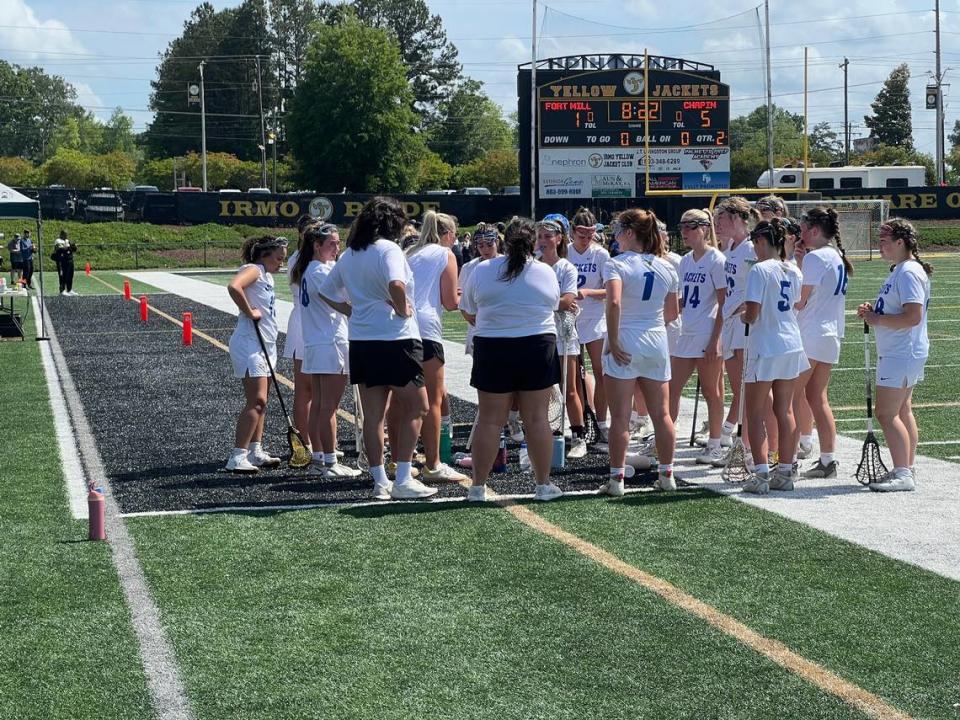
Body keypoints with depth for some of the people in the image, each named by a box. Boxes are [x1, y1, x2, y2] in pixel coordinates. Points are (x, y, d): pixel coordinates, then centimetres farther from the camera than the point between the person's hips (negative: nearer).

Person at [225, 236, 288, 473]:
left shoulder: (267, 275, 18)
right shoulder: (253, 270, -12)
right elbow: (234, 286, -32)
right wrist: (249, 311, -23)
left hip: (265, 346, 10)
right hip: (249, 344, -10)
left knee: (260, 402, 11)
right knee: (257, 401, -13)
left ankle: (255, 451, 16)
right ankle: (237, 457, -14)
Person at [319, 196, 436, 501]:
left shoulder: (349, 255, 12)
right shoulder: (388, 249, -11)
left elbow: (326, 292, 19)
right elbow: (396, 285, -29)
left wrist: (353, 312, 14)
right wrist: (402, 310, -13)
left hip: (360, 340, 7)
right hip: (395, 338, -7)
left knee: (373, 413, 9)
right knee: (415, 408, 3)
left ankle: (380, 481, 11)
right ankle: (403, 481, -1)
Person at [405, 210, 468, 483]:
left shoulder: (410, 253, 22)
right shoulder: (445, 255, 4)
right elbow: (450, 302, -2)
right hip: (425, 328, -7)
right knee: (433, 399, -3)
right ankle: (433, 465, -4)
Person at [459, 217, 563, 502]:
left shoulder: (481, 270, -2)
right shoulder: (545, 272, -1)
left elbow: (469, 313, 5)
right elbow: (554, 305, 11)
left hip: (493, 349, 0)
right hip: (538, 347, 0)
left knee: (489, 420, 4)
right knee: (537, 418, 5)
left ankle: (478, 486, 7)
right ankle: (544, 484, 9)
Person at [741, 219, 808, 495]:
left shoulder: (760, 270, -14)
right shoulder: (793, 271, 7)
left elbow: (752, 314, -19)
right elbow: (796, 305, 13)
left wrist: (744, 315, 4)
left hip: (765, 349, -6)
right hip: (791, 346, 6)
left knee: (756, 414, 2)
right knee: (785, 411, 11)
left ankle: (761, 475, -3)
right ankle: (785, 473, 13)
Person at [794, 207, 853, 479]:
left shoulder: (814, 257, -13)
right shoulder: (837, 256, 14)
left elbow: (800, 301, -17)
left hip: (811, 334, -9)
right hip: (832, 334, 9)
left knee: (791, 397, -4)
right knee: (818, 398, 12)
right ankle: (827, 461, 12)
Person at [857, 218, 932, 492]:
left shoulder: (909, 273, -19)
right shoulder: (899, 270, 14)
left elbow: (913, 316, -28)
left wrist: (877, 319, -18)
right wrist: (874, 312, 8)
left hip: (901, 355, -11)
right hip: (900, 354, 11)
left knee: (886, 414, -10)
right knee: (902, 412, 15)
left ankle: (903, 474, -9)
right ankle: (907, 470, 22)